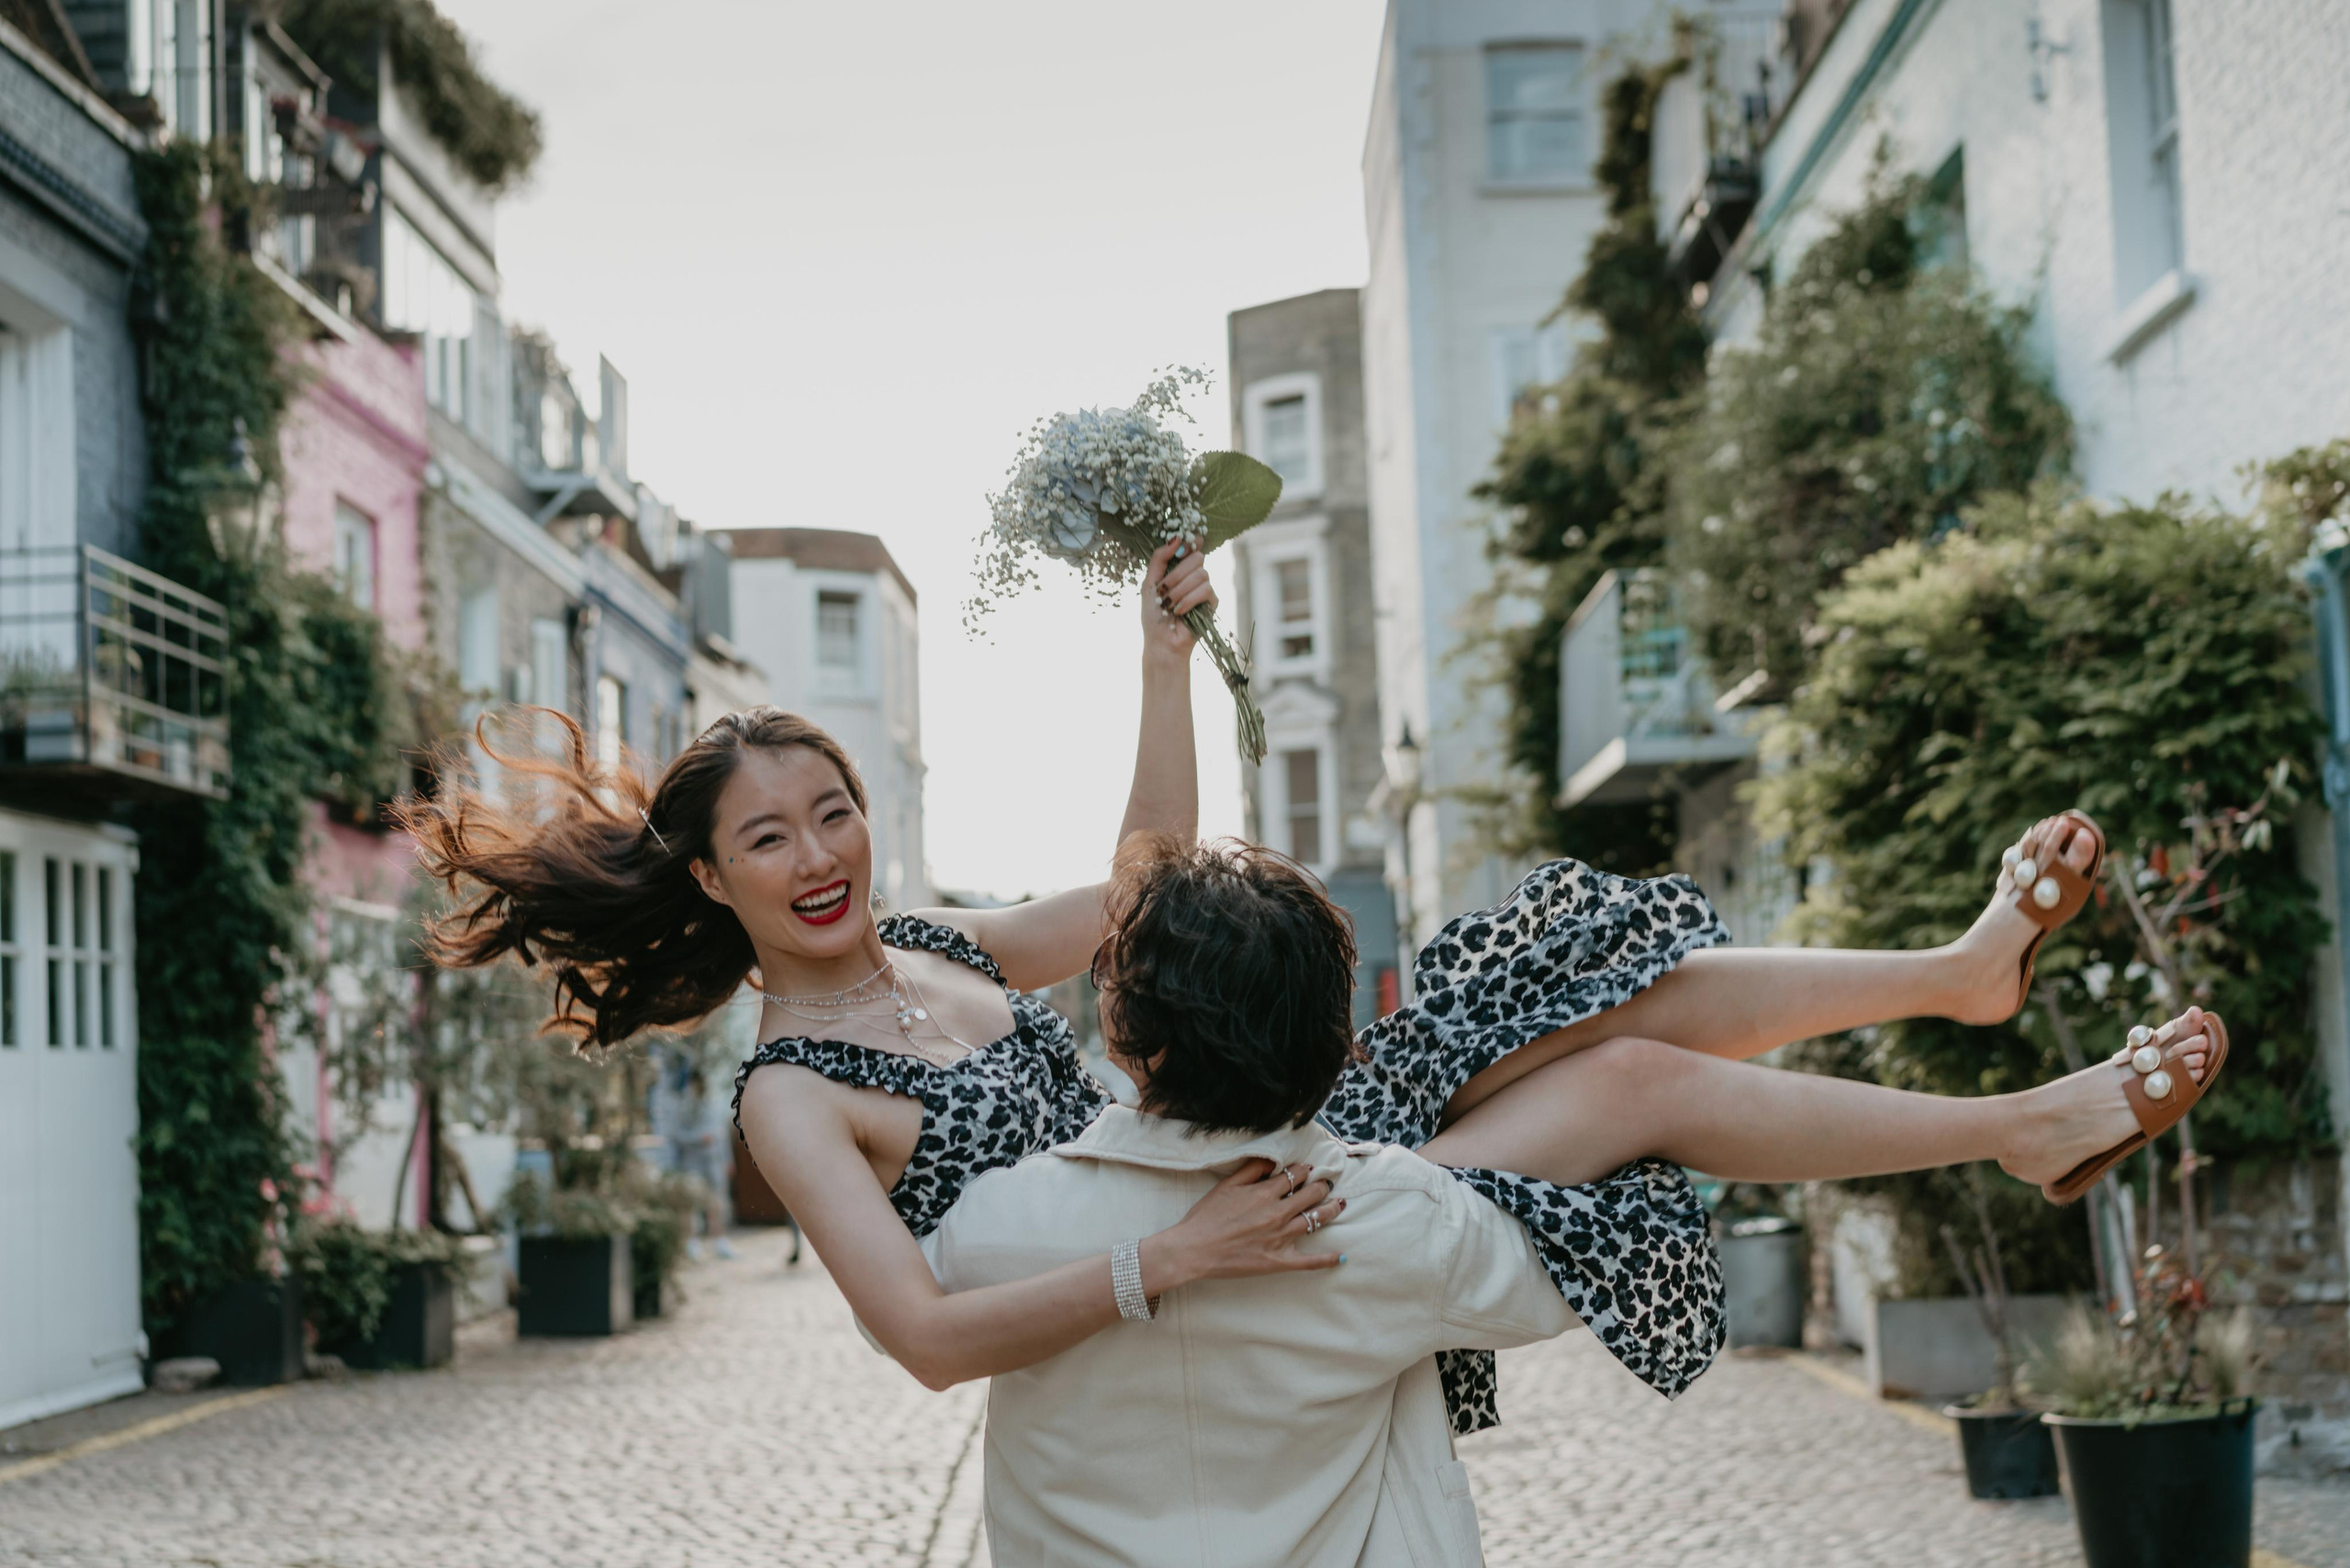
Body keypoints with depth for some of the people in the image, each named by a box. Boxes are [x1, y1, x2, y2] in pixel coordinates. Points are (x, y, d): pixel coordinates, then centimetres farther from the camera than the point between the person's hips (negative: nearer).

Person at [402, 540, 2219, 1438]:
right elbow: (929, 1336, -29)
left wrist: (1166, 654, 11)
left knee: (1615, 992, 0)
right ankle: (2018, 1127, 7)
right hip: (1222, 1334, -8)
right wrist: (1176, 1257, -38)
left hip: (1245, 1193, 8)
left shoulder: (924, 946, 8)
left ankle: (1962, 969, 15)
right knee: (1640, 1076, -8)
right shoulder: (790, 1094, -16)